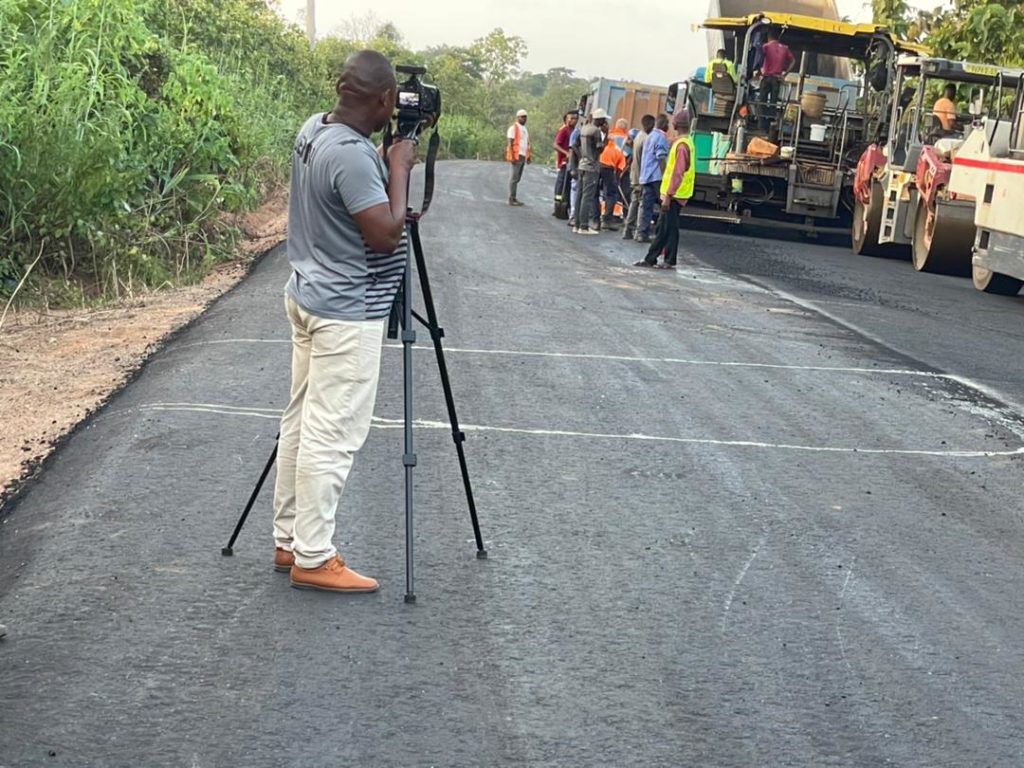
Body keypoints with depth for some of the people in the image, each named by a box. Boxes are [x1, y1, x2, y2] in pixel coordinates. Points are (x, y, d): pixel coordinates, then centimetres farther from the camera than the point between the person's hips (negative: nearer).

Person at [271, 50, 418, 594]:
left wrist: (388, 164, 9)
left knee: (302, 421, 14)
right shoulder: (353, 154, -23)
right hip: (347, 312, -10)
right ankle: (313, 559, 4)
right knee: (331, 435, -3)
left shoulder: (313, 130, 6)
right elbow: (386, 234, -22)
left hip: (311, 297, 10)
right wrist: (400, 167, -12)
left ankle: (288, 541, 23)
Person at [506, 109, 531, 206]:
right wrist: (512, 157, -18)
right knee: (515, 177, -9)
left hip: (523, 156, 8)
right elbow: (510, 143, -11)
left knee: (518, 178, 9)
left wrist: (528, 156, 15)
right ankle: (511, 199, -8)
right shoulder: (514, 128, -5)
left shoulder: (524, 128, 21)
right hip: (516, 155, -8)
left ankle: (514, 198, 12)